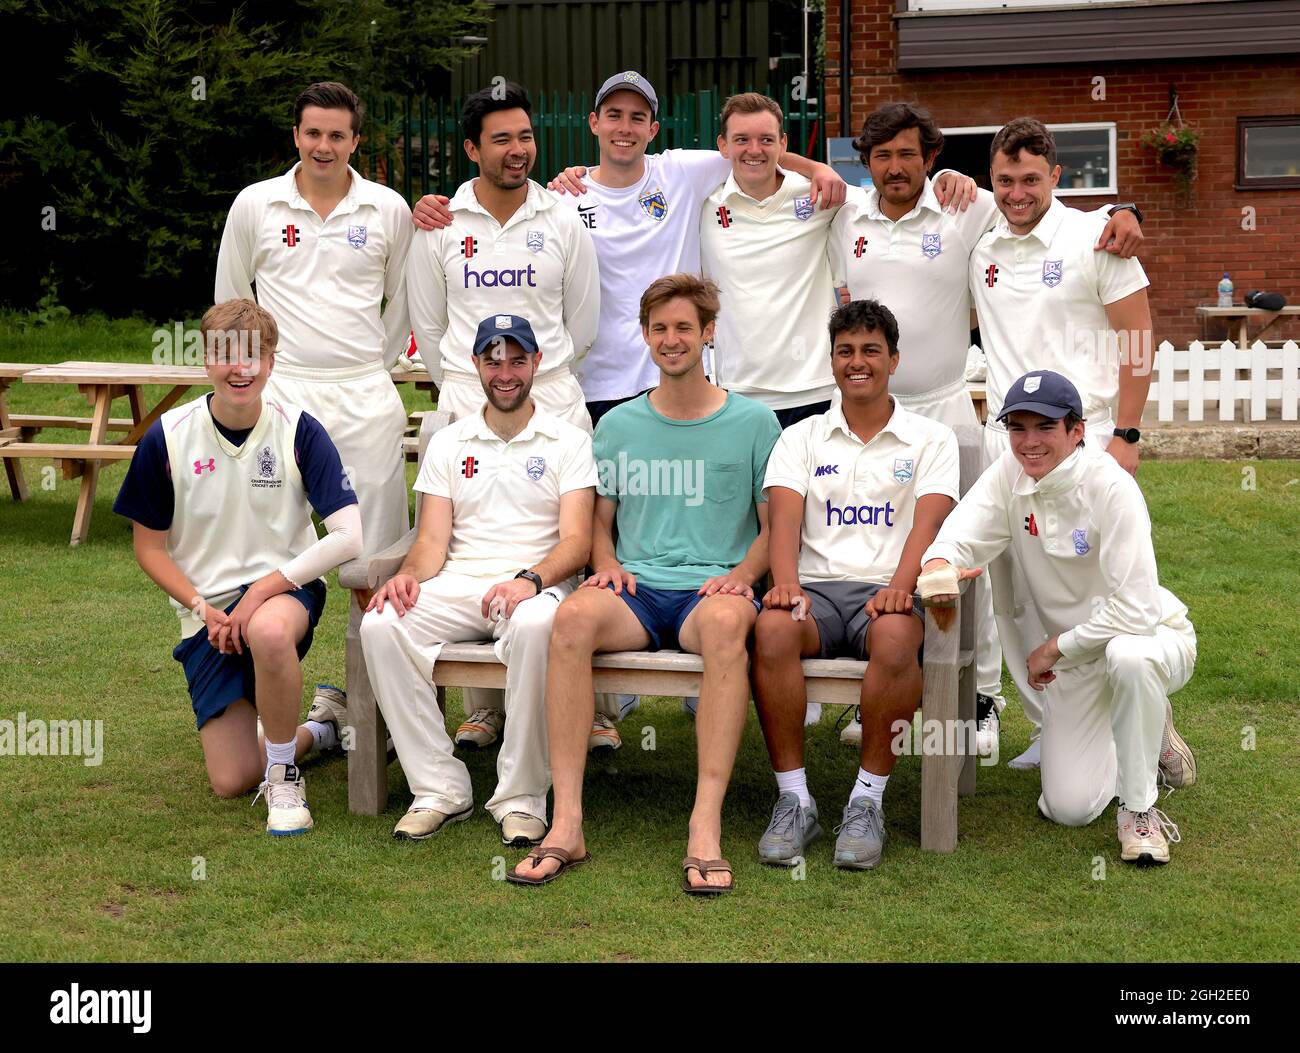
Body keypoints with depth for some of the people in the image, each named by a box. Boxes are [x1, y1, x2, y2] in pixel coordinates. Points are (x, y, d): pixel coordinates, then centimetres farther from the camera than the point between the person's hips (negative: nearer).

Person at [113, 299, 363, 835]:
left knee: (268, 630, -42)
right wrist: (202, 608, -9)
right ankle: (319, 728, 29)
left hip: (286, 588, -2)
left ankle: (283, 776, -16)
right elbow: (149, 546, 4)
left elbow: (347, 536, -17)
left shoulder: (299, 430, -10)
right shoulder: (167, 438, -6)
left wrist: (262, 590, -20)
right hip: (207, 610, 3)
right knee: (231, 780, -5)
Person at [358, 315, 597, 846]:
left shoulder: (568, 441, 9)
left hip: (537, 584, -3)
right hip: (456, 584, 3)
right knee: (381, 625, -27)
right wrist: (409, 574, -14)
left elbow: (576, 540, -2)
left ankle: (521, 797, -28)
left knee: (535, 624, -40)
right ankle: (439, 789, -20)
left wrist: (530, 578, -23)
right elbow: (433, 538, 10)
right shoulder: (448, 443, 18)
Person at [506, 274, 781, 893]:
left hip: (712, 587, -2)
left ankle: (706, 827, -42)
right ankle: (567, 825, -35)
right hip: (637, 590, 2)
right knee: (574, 616, -33)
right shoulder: (617, 425, 17)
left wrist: (743, 574, -8)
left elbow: (775, 525, 11)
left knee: (728, 621, -40)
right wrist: (607, 563, -1)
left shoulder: (752, 422, 10)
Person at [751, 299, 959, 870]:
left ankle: (868, 800, -23)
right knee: (772, 630, -34)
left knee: (895, 638, -38)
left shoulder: (931, 439, 14)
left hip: (887, 590, -1)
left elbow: (927, 523, -2)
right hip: (816, 586, 1)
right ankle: (793, 797, -23)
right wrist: (787, 585, -19)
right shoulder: (801, 438, 18)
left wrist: (898, 587, -22)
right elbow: (784, 518, 2)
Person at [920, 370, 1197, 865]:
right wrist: (940, 564, -45)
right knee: (1069, 808, -4)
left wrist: (1055, 648, -22)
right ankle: (1147, 733, 28)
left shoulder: (1109, 486, -25)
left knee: (1128, 656, -43)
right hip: (1070, 655, 5)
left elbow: (1134, 610, -31)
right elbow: (960, 536, -21)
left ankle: (1139, 809, -19)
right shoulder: (1009, 475, -9)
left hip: (1151, 635, -5)